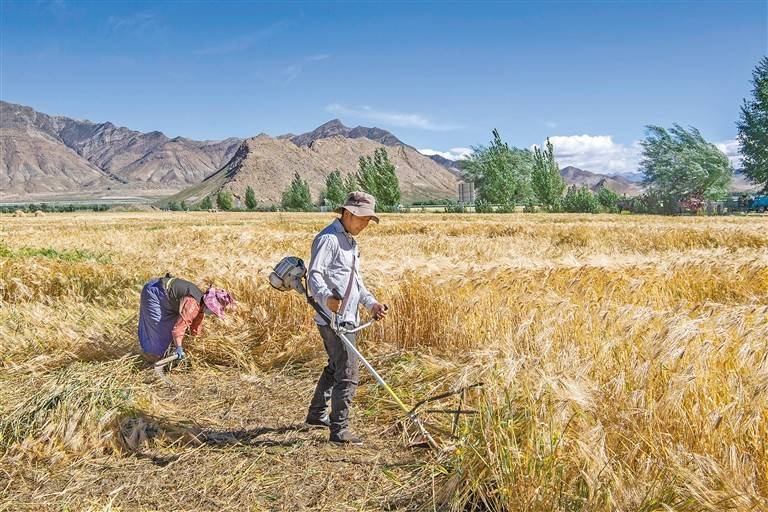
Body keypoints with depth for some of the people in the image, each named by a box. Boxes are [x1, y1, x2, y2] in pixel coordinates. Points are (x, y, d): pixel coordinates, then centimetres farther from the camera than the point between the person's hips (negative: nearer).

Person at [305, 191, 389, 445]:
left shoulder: (350, 241, 19)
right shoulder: (328, 238, -13)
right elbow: (314, 274, -24)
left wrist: (371, 303, 16)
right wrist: (326, 298, -42)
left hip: (346, 318, 11)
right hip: (335, 318, -11)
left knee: (335, 367, 22)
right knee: (348, 373, -6)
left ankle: (316, 414, 38)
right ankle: (339, 431, 3)